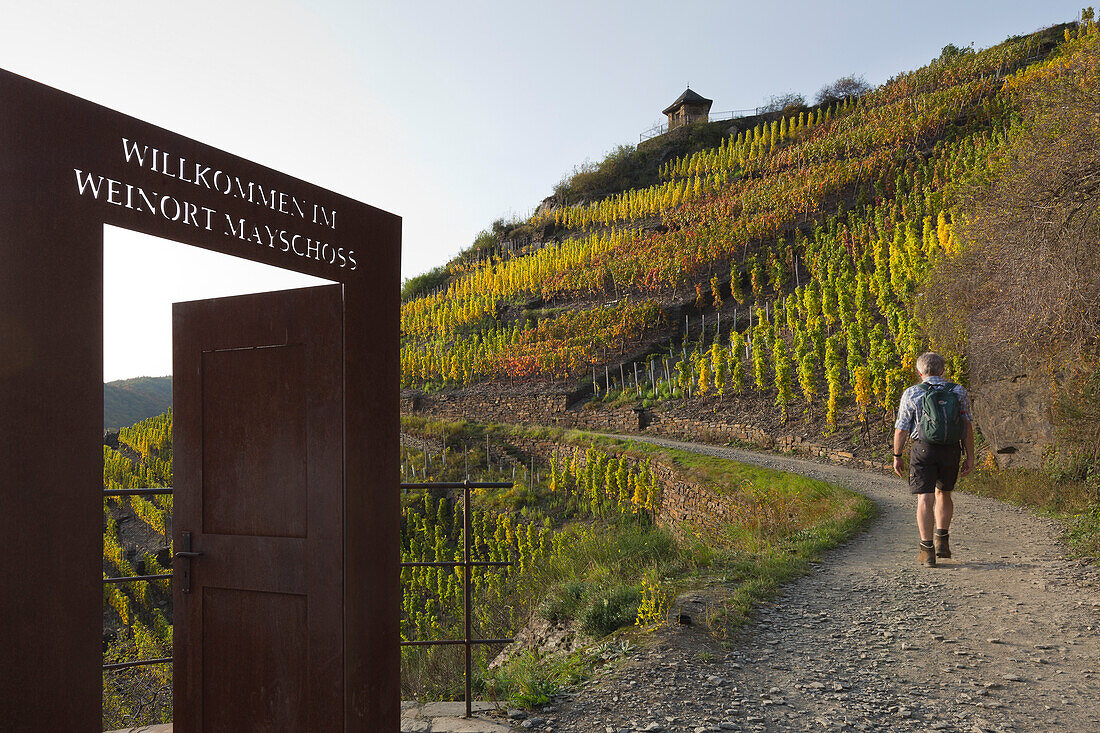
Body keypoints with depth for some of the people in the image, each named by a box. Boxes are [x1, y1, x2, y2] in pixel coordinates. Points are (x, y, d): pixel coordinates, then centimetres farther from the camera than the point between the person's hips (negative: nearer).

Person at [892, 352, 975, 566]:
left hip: (924, 450, -3)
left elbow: (901, 428, -1)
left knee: (925, 499, -2)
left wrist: (897, 456, 8)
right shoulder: (959, 392, 5)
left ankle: (927, 549, -5)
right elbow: (968, 426, 2)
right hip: (951, 451, 3)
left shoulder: (912, 393, -2)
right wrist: (970, 457, 7)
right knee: (943, 494, 22)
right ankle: (942, 540, 15)